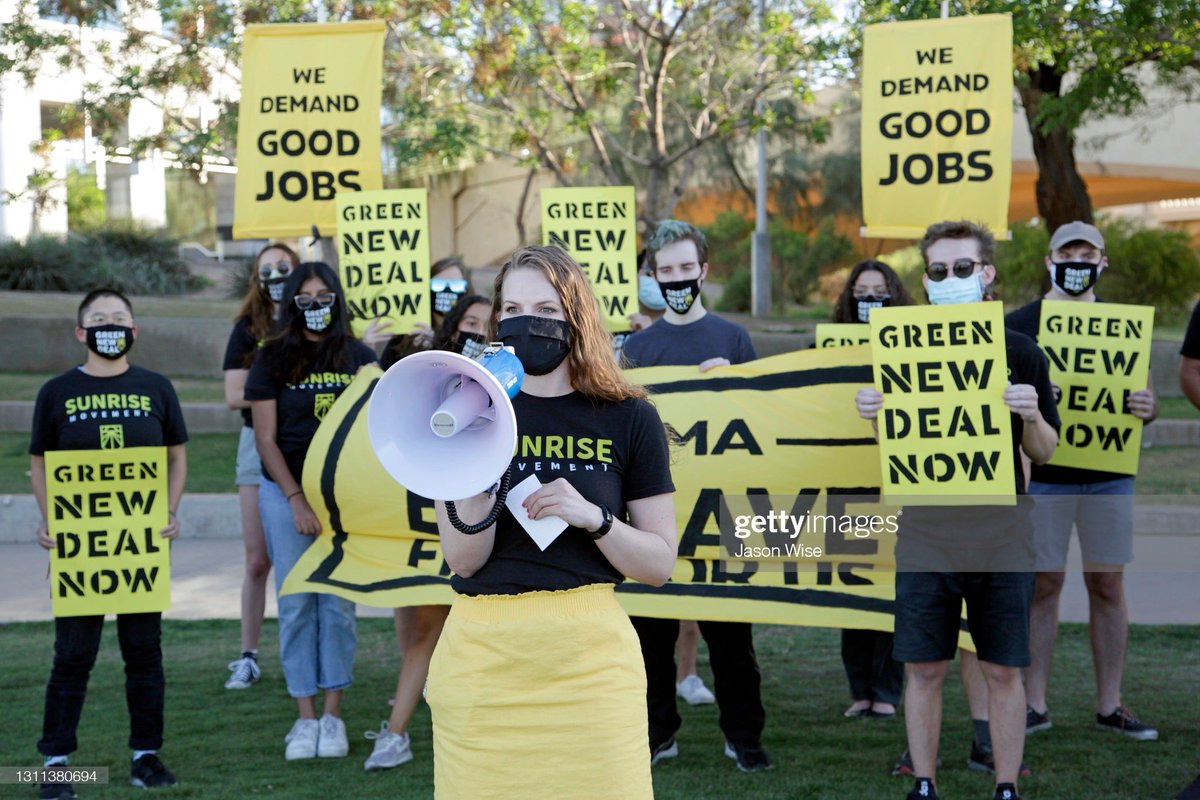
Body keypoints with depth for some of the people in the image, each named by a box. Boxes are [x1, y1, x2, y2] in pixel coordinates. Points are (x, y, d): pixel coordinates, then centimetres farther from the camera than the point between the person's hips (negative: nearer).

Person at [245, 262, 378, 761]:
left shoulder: (360, 358, 5)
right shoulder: (273, 359, 1)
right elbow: (266, 438, -2)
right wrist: (297, 500, -9)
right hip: (285, 491, -1)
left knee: (339, 602, 1)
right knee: (296, 603, 1)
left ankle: (333, 715, 9)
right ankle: (305, 718, 7)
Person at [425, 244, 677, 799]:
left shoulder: (629, 418, 3)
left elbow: (659, 564, 4)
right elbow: (462, 560, -2)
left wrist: (592, 517, -13)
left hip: (588, 654, -1)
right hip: (483, 652, 1)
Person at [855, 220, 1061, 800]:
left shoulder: (1020, 353, 2)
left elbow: (1043, 452, 6)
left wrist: (1030, 415, -15)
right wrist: (873, 415, -12)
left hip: (1002, 535, -1)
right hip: (925, 533, 1)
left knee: (1003, 670, 5)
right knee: (924, 669, 5)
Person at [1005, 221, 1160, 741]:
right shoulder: (1018, 324, 3)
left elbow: (1141, 393, 13)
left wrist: (1147, 408, -11)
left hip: (1109, 475, 3)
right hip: (1044, 476, -3)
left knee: (1108, 586, 5)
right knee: (1044, 585, 0)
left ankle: (1110, 704, 13)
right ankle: (1034, 703, 7)